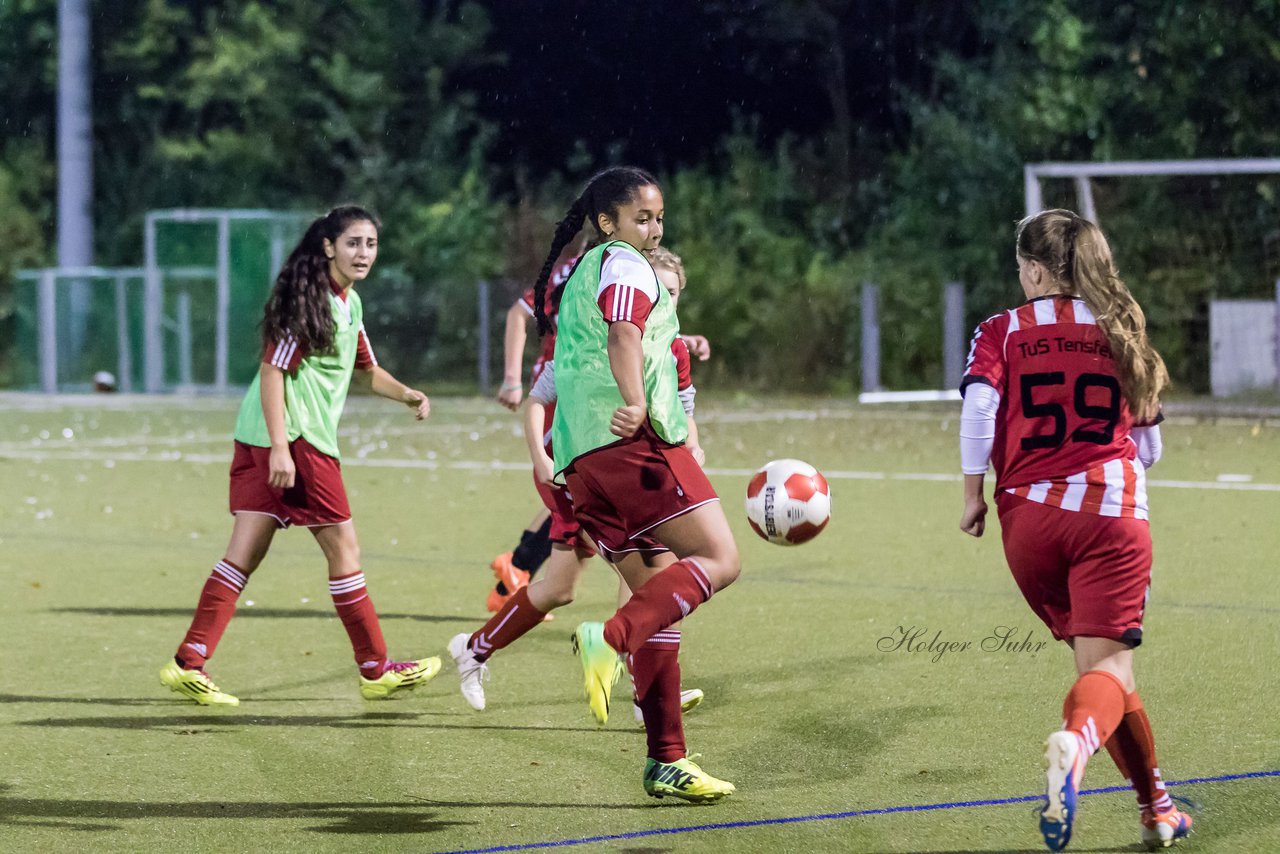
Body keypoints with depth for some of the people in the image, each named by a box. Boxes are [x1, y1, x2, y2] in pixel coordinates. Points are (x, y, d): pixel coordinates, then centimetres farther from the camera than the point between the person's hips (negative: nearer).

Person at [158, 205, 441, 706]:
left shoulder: (350, 304, 17)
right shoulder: (309, 300, -12)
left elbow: (366, 370, 30)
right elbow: (272, 370, -17)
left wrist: (406, 394, 12)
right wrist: (280, 447, -24)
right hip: (294, 438, -9)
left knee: (244, 553, 4)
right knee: (344, 550, 0)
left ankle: (189, 664, 0)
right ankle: (376, 671, 8)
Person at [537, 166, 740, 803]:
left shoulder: (575, 276, 27)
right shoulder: (626, 267, -1)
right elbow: (623, 337, -21)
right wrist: (635, 403, -36)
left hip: (582, 456, 9)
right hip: (636, 440, -9)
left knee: (661, 594, 9)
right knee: (718, 559, -12)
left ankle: (666, 760, 4)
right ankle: (610, 640, -31)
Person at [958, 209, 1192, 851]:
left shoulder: (1001, 333, 6)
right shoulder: (1121, 330, 13)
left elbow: (977, 405, -11)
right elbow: (1148, 446, 18)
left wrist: (974, 493, -1)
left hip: (1029, 515, 1)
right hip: (1112, 511, -1)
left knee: (1093, 656, 16)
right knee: (1108, 664, -10)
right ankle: (1077, 740, -45)